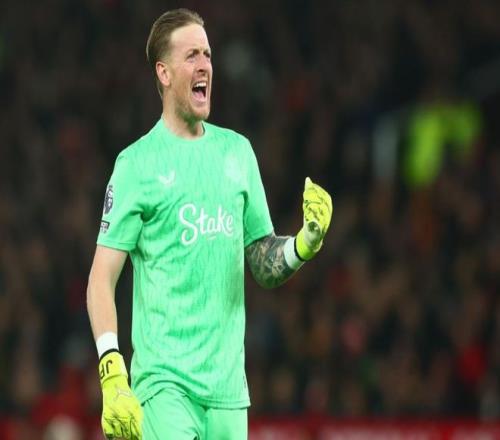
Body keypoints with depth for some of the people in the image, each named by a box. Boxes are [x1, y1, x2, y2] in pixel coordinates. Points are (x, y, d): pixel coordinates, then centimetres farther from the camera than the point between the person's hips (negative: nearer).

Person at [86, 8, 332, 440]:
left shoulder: (238, 150, 13)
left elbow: (263, 265, 18)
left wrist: (304, 243, -4)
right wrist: (113, 376, -17)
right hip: (164, 379, -5)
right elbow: (102, 279, -6)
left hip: (228, 383, 5)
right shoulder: (137, 162, -2)